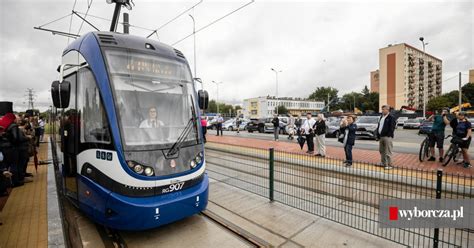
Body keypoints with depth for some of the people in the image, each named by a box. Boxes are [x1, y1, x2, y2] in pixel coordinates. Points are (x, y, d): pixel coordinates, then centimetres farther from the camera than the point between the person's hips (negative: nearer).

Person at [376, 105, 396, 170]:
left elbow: (392, 128, -13)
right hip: (381, 137, 8)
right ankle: (383, 163, 26)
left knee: (388, 152, -4)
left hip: (387, 137, -8)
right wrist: (378, 135, 11)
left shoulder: (391, 118, -7)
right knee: (381, 151, 14)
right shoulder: (381, 117, 17)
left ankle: (389, 165, 4)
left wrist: (388, 136, -18)